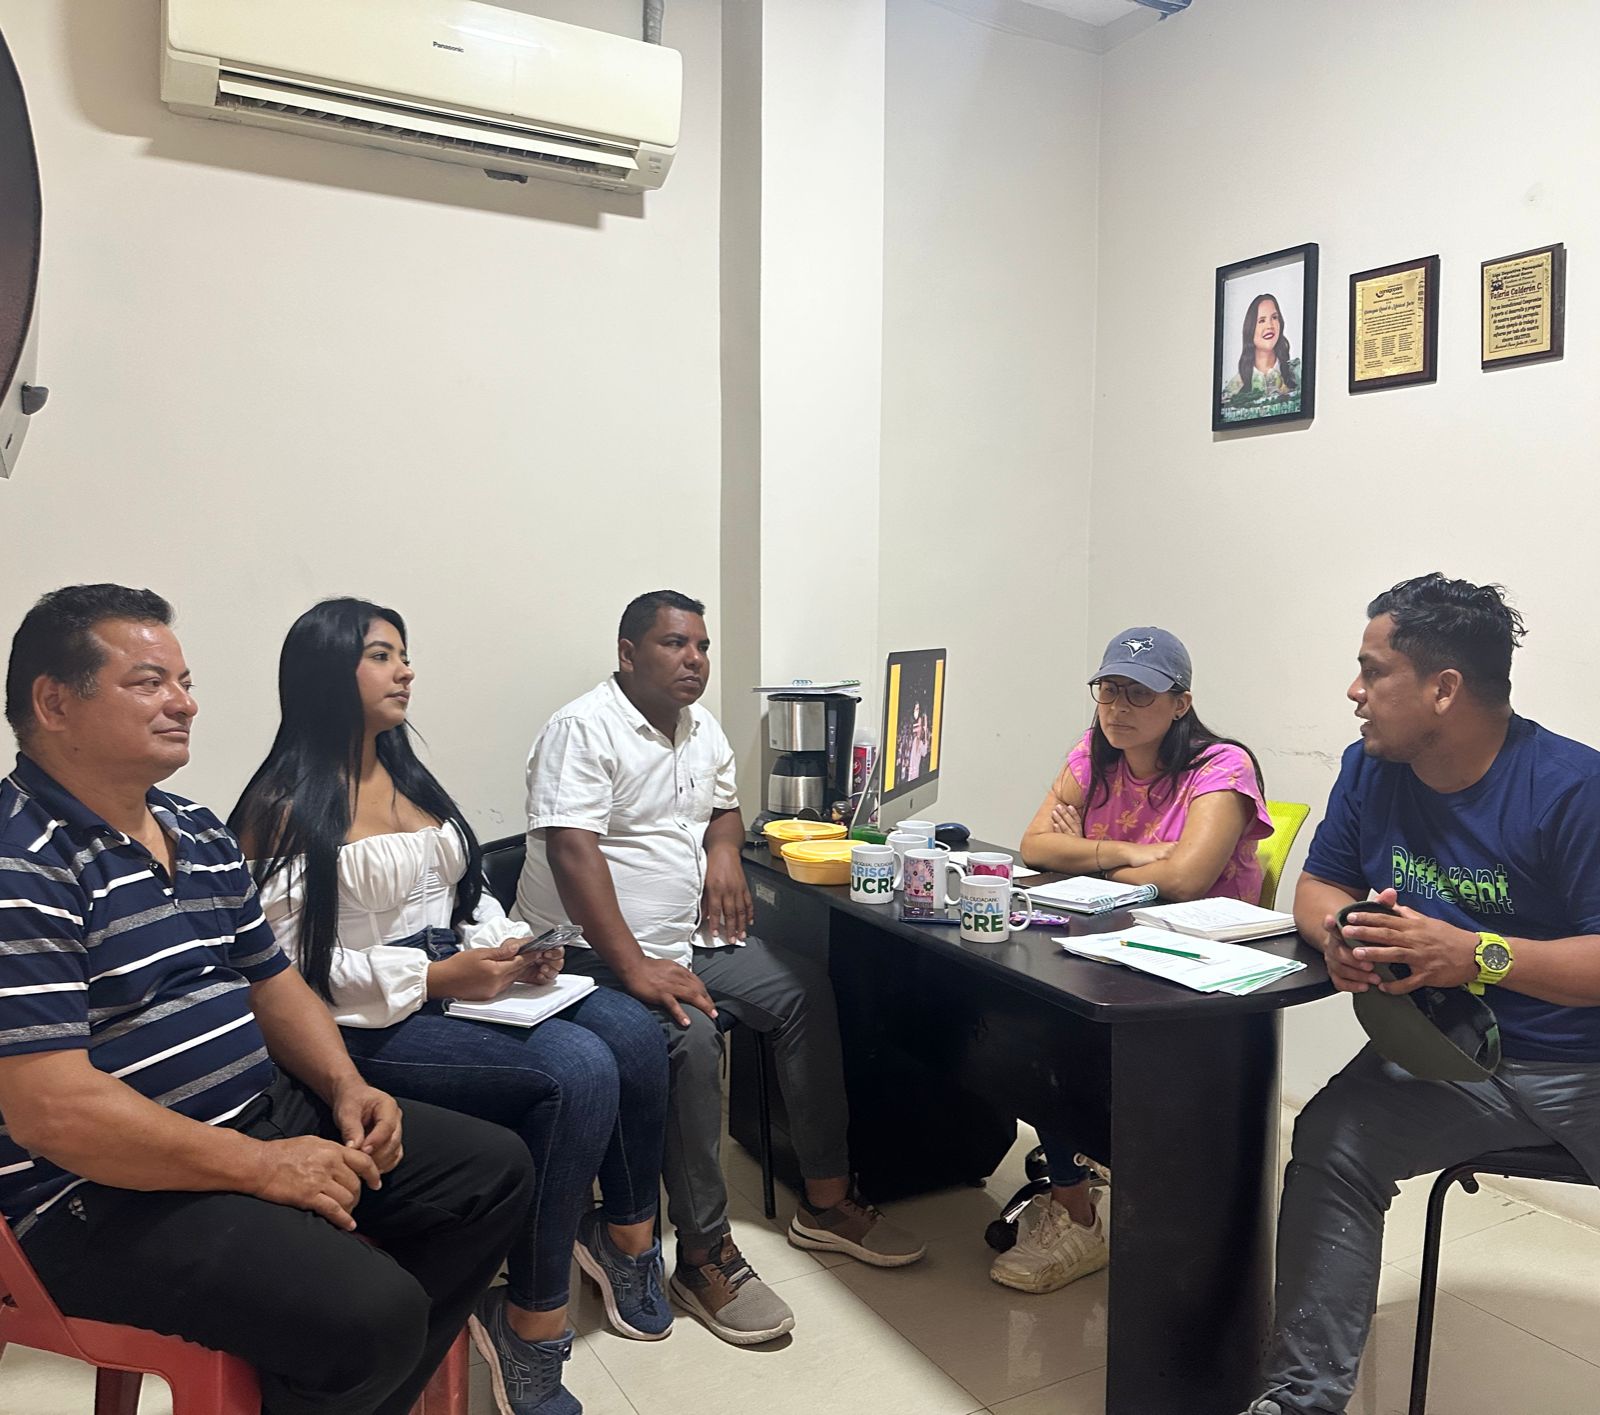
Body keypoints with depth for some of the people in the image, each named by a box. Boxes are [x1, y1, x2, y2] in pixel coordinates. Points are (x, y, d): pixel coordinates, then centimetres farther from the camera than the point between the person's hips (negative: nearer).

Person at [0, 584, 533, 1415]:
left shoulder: (200, 834, 11)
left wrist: (344, 1086, 1)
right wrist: (260, 1167, -21)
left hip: (268, 1113, 9)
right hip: (110, 1191, -9)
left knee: (494, 1168, 9)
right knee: (372, 1312, -28)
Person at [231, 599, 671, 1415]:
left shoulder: (407, 777, 15)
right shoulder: (286, 808, -9)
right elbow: (288, 965, -15)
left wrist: (509, 947, -2)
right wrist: (436, 978, -21)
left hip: (460, 987, 7)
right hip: (369, 1027, -7)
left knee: (632, 1032, -14)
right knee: (577, 1071, -26)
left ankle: (626, 1238, 9)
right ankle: (530, 1320, -9)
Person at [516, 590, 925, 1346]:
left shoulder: (702, 729, 11)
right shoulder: (583, 729, -16)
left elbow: (724, 806, 26)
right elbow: (573, 852, -25)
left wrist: (724, 851, 1)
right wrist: (634, 967, -31)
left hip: (689, 938, 9)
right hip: (594, 953, -9)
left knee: (805, 989, 0)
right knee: (690, 1039, -31)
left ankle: (825, 1200, 11)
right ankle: (705, 1256, -14)